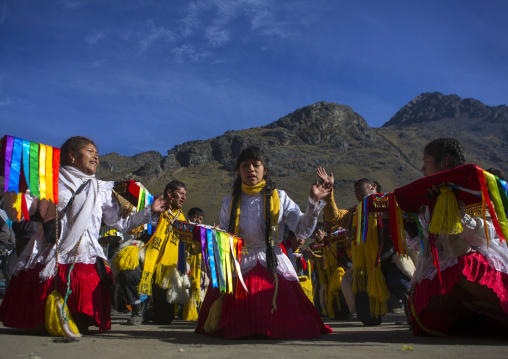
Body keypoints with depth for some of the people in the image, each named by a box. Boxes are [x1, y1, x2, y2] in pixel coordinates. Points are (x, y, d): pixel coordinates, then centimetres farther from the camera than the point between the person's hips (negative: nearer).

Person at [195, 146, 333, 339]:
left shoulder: (279, 197, 6)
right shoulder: (229, 203, 11)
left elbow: (303, 230, 0)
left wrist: (314, 202, -10)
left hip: (274, 266, 0)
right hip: (240, 267, 1)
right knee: (237, 327, -13)